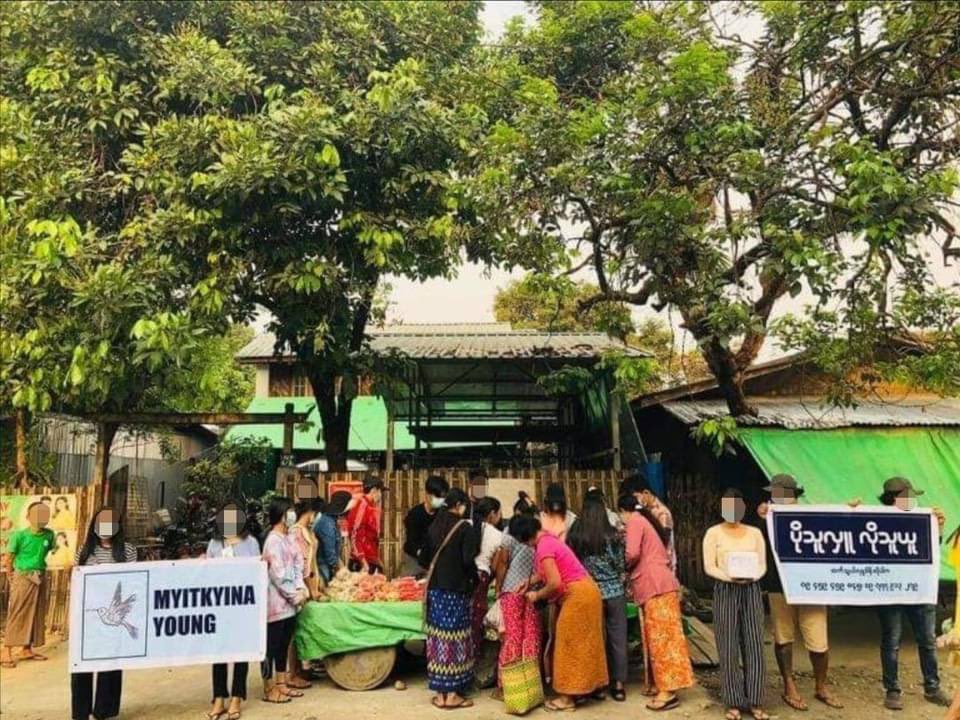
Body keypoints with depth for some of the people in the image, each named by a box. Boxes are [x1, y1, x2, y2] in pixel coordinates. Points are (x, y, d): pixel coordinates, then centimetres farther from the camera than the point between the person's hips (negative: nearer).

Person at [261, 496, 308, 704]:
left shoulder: (288, 538, 11)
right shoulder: (273, 540, -16)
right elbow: (278, 574, -18)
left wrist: (301, 588, -2)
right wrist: (294, 595, -13)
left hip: (289, 601, 9)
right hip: (276, 601, -9)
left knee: (284, 644, 15)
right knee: (271, 645, 1)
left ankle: (281, 684, 25)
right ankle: (269, 689, 10)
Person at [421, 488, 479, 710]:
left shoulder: (434, 526, 7)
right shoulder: (464, 527, -11)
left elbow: (425, 557, 12)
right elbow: (468, 561, -15)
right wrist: (474, 580, 2)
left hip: (435, 588, 6)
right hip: (456, 590, -6)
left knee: (438, 638, 9)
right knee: (455, 640, 1)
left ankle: (440, 693, 15)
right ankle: (452, 694, 5)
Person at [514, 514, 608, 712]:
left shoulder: (543, 547, -20)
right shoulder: (548, 539, 10)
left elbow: (555, 583, -25)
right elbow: (549, 572, 17)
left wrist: (536, 595, -9)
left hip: (577, 595, -10)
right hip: (585, 591, 10)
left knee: (570, 645, 0)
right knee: (581, 643, 16)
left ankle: (568, 697, 8)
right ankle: (587, 687, 25)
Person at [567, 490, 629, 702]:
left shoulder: (573, 536, -7)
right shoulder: (612, 535, -10)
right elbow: (621, 565, -3)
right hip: (614, 592, -1)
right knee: (617, 638, 9)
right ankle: (618, 684, 15)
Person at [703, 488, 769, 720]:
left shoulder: (755, 533, 11)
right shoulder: (714, 533, 2)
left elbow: (762, 564, 6)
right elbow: (709, 566, -4)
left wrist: (752, 576, -15)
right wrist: (730, 577, -20)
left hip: (751, 590, 3)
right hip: (725, 590, -2)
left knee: (754, 645, 1)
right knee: (729, 647, -1)